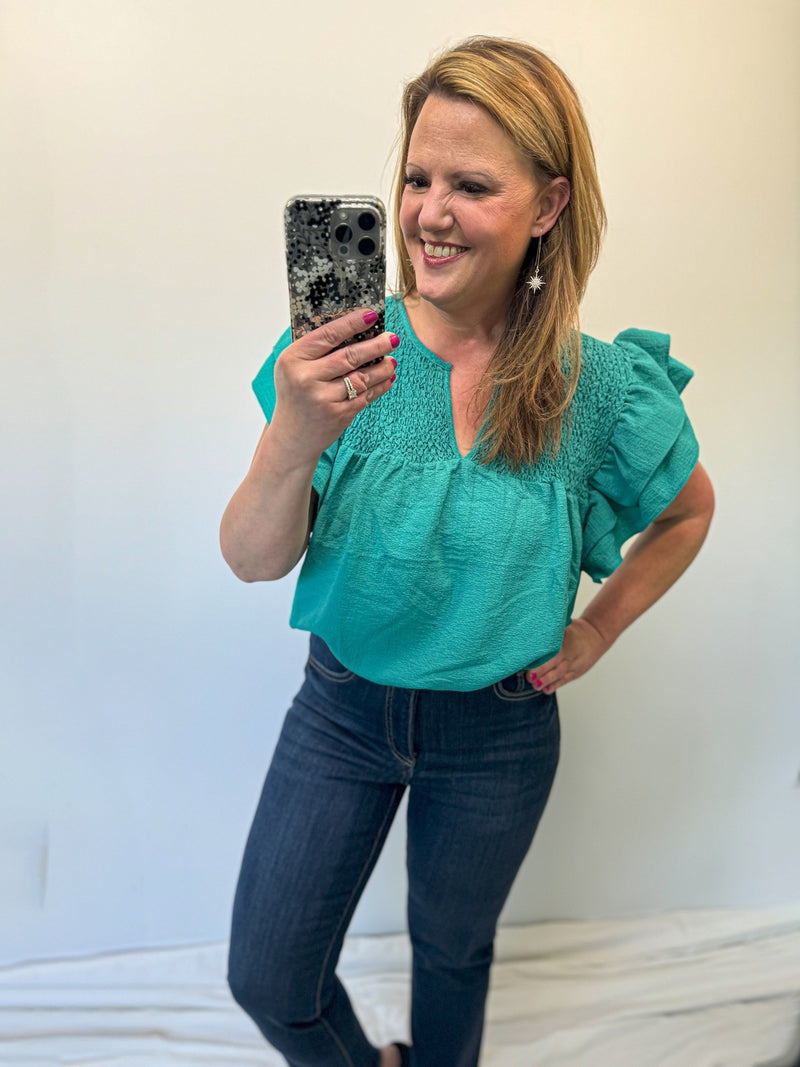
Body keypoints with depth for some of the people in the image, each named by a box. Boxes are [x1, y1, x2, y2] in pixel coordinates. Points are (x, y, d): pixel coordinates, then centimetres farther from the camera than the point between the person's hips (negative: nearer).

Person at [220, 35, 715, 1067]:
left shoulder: (602, 388, -14)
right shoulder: (348, 352, -15)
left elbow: (687, 512, 6)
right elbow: (255, 562, -19)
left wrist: (594, 633, -2)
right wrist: (296, 440, -38)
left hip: (498, 729, 0)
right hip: (344, 704, 1)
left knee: (451, 948, 23)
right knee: (266, 978, 11)